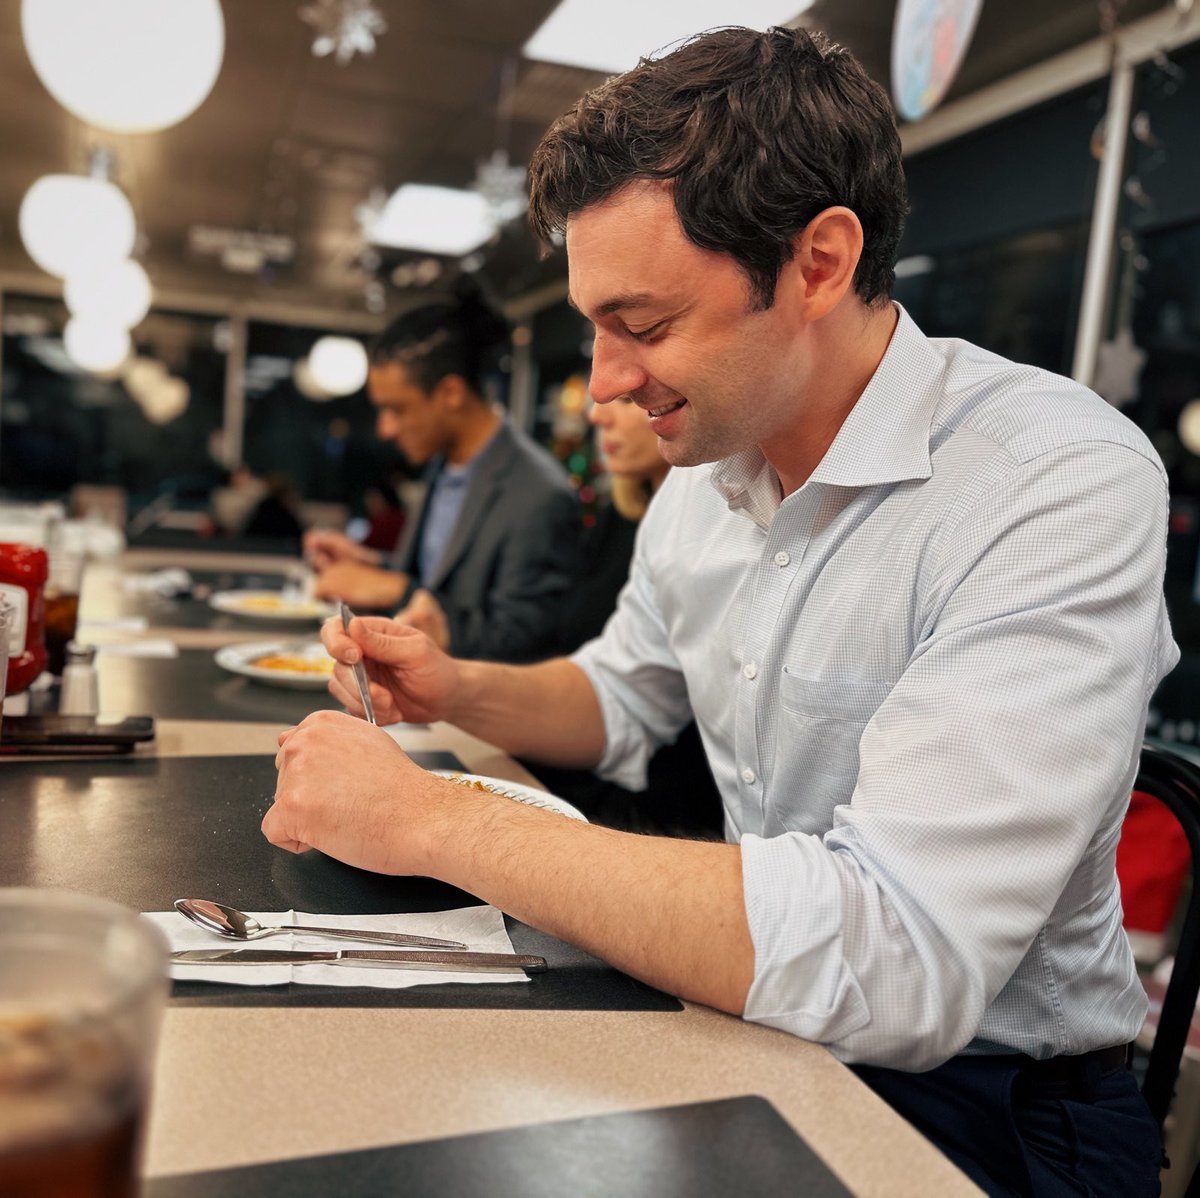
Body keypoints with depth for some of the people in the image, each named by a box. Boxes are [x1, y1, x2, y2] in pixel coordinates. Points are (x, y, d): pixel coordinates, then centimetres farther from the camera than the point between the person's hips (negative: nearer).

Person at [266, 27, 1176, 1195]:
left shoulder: (1063, 487, -26)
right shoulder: (705, 471, -1)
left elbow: (886, 963, -35)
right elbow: (621, 697, 16)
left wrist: (433, 819, -28)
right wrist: (461, 691, -5)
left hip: (980, 1094, -5)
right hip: (750, 1021, 6)